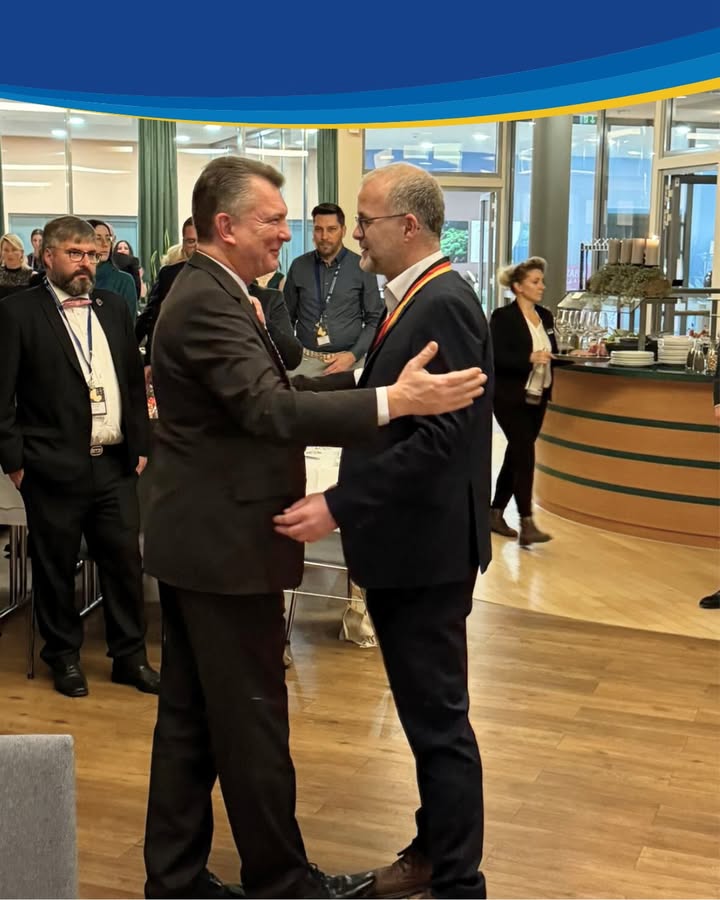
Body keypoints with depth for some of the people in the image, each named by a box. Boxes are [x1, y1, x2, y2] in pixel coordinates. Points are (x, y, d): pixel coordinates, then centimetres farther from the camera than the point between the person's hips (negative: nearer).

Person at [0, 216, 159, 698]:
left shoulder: (113, 307, 11)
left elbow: (135, 381, 15)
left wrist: (141, 446, 10)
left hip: (115, 463, 4)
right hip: (54, 467, -4)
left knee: (126, 560, 8)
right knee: (56, 566, 8)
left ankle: (131, 655, 21)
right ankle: (64, 656, 24)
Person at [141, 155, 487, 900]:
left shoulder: (204, 293, 13)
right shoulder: (209, 304, -19)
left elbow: (272, 390, 15)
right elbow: (269, 410, -31)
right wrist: (393, 401, -36)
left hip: (193, 538, 10)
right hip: (226, 544, -10)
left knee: (188, 716, 15)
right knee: (252, 721, 3)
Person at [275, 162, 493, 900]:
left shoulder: (443, 304, -19)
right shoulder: (415, 300, 12)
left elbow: (440, 437, -26)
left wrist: (339, 506, -26)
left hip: (426, 548, -10)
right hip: (403, 542, 10)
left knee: (437, 718, 2)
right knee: (425, 711, 19)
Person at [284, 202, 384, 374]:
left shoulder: (362, 267, -1)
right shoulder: (299, 266, 4)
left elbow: (375, 319, 0)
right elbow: (287, 316, 10)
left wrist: (353, 355, -9)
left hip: (349, 359, -1)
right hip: (306, 359, 1)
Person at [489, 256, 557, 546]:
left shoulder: (545, 316, 11)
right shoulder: (503, 316, -10)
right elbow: (495, 357, -18)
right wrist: (529, 358, -27)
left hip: (537, 398, 7)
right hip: (511, 398, -7)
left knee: (516, 455, 11)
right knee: (525, 455, -13)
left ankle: (495, 514, 23)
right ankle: (527, 525, -12)